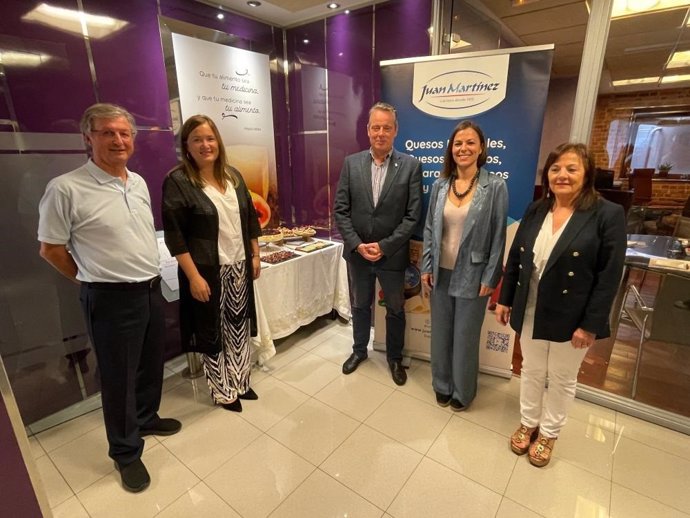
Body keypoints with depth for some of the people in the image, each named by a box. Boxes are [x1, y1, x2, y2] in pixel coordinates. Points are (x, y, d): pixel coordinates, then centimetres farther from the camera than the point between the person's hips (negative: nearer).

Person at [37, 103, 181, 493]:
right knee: (119, 377, 9)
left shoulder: (139, 182, 7)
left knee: (152, 365, 21)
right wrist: (95, 279, 0)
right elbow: (51, 248, -7)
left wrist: (149, 277, 13)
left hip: (152, 289, 7)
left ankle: (147, 418, 46)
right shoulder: (66, 189, -14)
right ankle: (126, 452, 31)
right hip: (111, 299, -6)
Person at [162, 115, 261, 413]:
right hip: (207, 271, -5)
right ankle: (222, 392, 30)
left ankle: (241, 383, 35)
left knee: (240, 327, 15)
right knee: (212, 332, 10)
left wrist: (255, 256, 10)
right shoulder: (177, 181, -11)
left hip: (239, 267, 6)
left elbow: (250, 219, 12)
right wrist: (193, 276, -17)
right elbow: (174, 235, -14)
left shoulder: (233, 176, 7)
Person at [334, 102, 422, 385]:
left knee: (395, 310, 16)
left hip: (392, 255, -1)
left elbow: (412, 215, -10)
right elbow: (340, 210, -3)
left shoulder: (411, 166, -7)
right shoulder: (351, 163, -1)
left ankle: (395, 357, 39)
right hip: (357, 253, 2)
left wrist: (384, 246, -16)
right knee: (360, 306, 20)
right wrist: (357, 245, -13)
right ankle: (359, 350, 44)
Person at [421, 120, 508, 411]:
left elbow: (498, 237, -7)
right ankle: (442, 385, 38)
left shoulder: (495, 187, -7)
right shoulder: (439, 186, 3)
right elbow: (429, 229, 6)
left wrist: (489, 279, -9)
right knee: (440, 334, 16)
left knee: (465, 338, 11)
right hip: (441, 274, 4)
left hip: (472, 277, -3)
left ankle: (462, 392, 34)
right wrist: (426, 268, 2)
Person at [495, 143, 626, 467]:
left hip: (571, 318, -3)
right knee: (531, 371, 19)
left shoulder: (608, 214, -11)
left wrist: (590, 324, -15)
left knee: (562, 379, 16)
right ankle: (527, 423, 41)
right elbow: (514, 258, 6)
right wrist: (504, 299, 6)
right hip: (530, 312, 4)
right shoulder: (535, 211, 2)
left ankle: (548, 433, 39)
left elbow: (610, 276, -13)